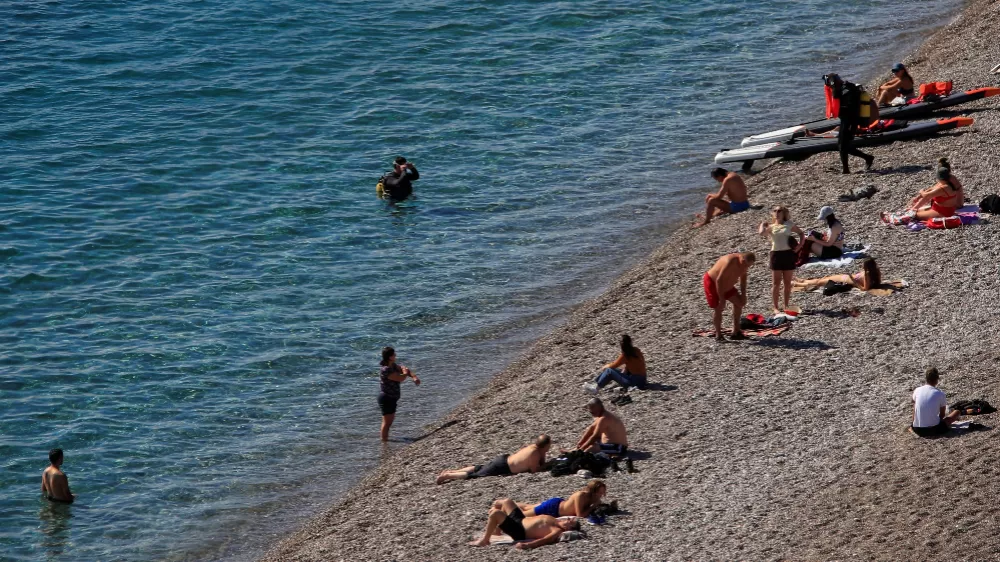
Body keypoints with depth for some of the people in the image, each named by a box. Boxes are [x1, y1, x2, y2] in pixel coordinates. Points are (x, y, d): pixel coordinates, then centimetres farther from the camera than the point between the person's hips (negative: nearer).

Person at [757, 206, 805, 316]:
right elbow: (761, 233, -14)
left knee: (787, 282, 8)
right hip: (776, 254, -1)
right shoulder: (771, 227, 6)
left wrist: (800, 244, 1)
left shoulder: (788, 224, 8)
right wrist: (763, 225, 3)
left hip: (788, 254, 1)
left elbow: (801, 233, 15)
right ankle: (775, 307, 5)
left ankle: (786, 306, 18)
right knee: (776, 283, 1)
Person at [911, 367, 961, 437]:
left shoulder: (917, 391, 2)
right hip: (933, 430, -5)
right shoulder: (940, 394, -6)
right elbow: (942, 415, 7)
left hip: (917, 430, 5)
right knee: (956, 412, 14)